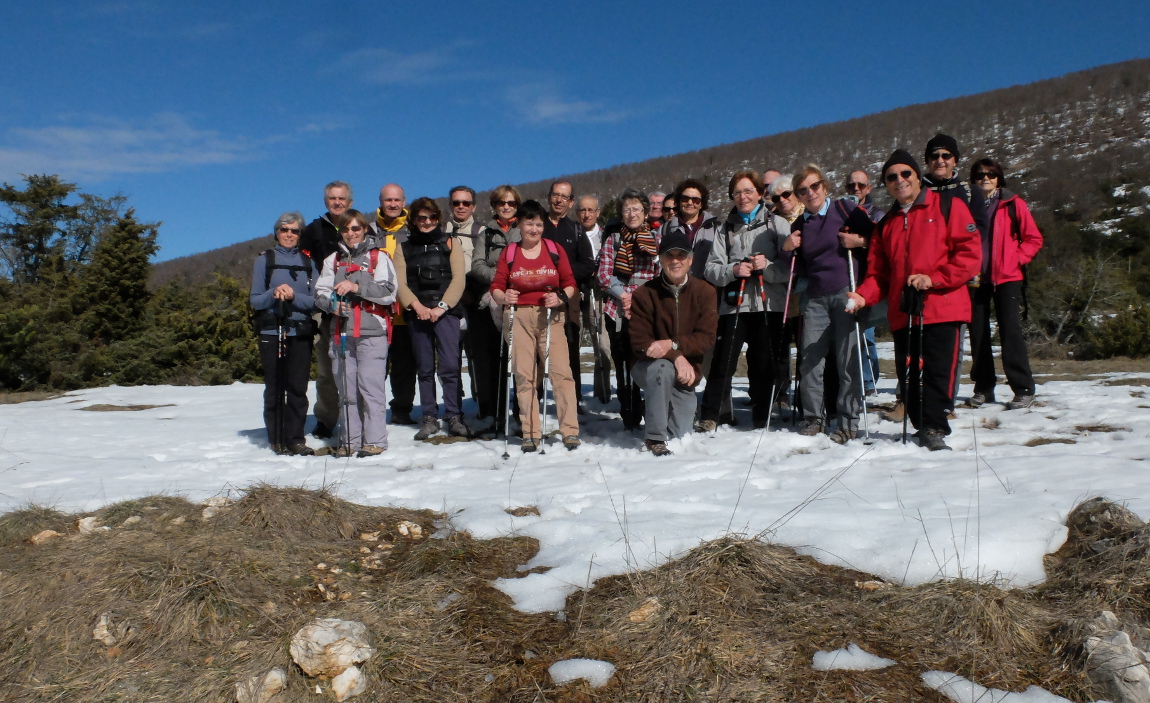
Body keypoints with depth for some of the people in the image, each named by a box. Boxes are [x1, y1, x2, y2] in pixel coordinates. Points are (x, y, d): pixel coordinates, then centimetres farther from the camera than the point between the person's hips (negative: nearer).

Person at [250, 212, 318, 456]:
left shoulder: (308, 262, 12)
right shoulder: (265, 260, 8)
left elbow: (314, 300, 3)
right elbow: (255, 300, 3)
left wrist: (293, 297, -15)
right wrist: (274, 294, -17)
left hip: (300, 333, 1)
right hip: (271, 332, -1)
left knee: (298, 388, -1)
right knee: (274, 388, 0)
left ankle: (295, 438, 6)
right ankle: (276, 438, 7)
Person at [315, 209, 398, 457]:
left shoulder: (379, 257, 6)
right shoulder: (333, 260, 18)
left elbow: (388, 292, -7)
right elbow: (320, 293, 11)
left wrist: (357, 286, -17)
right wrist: (332, 304, -10)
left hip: (372, 333, -4)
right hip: (342, 333, 4)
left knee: (371, 385, -8)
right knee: (347, 389, 6)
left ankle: (375, 440, -2)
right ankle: (349, 440, 13)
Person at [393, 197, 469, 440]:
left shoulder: (450, 244, 11)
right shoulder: (404, 248, 15)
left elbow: (458, 279, 1)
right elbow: (400, 283, 4)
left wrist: (442, 306, -11)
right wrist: (417, 306, -12)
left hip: (446, 312, -2)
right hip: (418, 313, 2)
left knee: (450, 366, -9)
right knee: (425, 369, 4)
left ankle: (454, 416, -3)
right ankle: (429, 417, 11)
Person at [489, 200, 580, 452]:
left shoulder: (555, 250, 8)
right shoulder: (508, 253, 10)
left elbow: (570, 283, 5)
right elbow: (496, 286, 5)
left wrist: (560, 297, -14)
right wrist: (503, 297, -17)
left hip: (550, 317, -1)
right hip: (519, 317, 1)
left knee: (560, 371, -10)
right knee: (524, 375, 1)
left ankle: (570, 430, -4)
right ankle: (530, 433, 8)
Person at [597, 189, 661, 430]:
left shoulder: (655, 239, 7)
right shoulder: (613, 238, 10)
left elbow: (661, 276, 4)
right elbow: (603, 274, 4)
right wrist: (623, 294, -10)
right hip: (618, 310, 2)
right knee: (623, 364, 4)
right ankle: (629, 418, 13)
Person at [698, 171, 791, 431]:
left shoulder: (777, 224, 8)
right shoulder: (726, 228, 14)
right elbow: (711, 268, 6)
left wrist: (768, 266, -16)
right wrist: (733, 270, -12)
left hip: (768, 304, -1)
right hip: (733, 304, 1)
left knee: (763, 363, 2)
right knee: (723, 361, -4)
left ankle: (762, 418, 16)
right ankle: (709, 416, 4)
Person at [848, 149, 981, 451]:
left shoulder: (948, 206, 5)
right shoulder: (885, 225, 21)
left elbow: (971, 253, -4)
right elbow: (879, 273, 18)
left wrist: (933, 278, -14)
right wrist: (863, 296, -2)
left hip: (942, 309, -4)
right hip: (902, 313, 5)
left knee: (938, 372, -9)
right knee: (909, 377, 4)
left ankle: (933, 429, 1)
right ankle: (924, 429, 14)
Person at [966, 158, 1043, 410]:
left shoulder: (1013, 204, 2)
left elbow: (1034, 238, 5)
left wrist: (1015, 259, -7)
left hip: (1007, 277, -3)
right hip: (976, 279, 3)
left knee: (1010, 330, -9)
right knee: (977, 333, 5)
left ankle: (1024, 389, -3)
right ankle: (983, 388, 15)